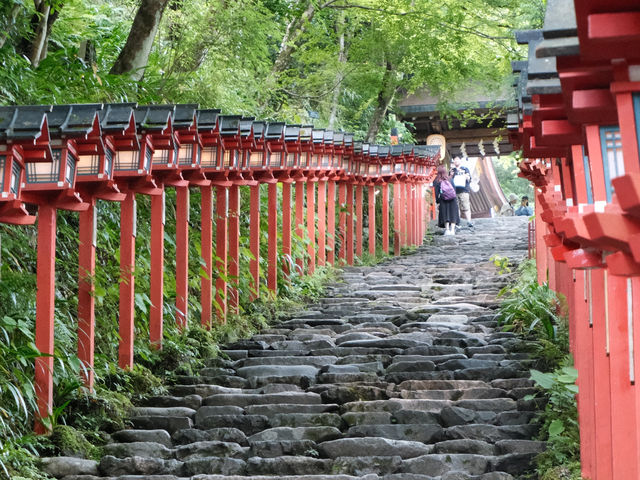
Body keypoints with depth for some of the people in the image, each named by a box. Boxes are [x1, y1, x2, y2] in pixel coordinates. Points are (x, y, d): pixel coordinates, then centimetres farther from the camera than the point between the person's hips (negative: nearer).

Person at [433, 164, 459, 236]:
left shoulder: (436, 181, 1)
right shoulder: (449, 179, 9)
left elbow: (436, 192, -3)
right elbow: (454, 189, 9)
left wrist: (438, 202, -2)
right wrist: (456, 199, 16)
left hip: (443, 200, -1)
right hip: (453, 200, 1)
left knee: (445, 215, 4)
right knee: (453, 214, 5)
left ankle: (447, 229, -4)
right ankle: (452, 229, -2)